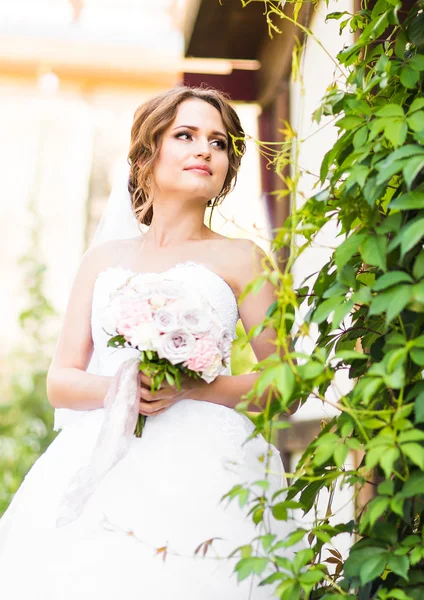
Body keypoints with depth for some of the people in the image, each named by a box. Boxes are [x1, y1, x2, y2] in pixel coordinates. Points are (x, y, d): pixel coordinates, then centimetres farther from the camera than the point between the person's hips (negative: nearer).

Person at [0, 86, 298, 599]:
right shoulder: (103, 260, 17)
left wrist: (190, 386, -12)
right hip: (95, 473, 3)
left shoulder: (239, 259, 8)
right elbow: (60, 382, 13)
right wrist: (117, 388, -9)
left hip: (200, 473, -2)